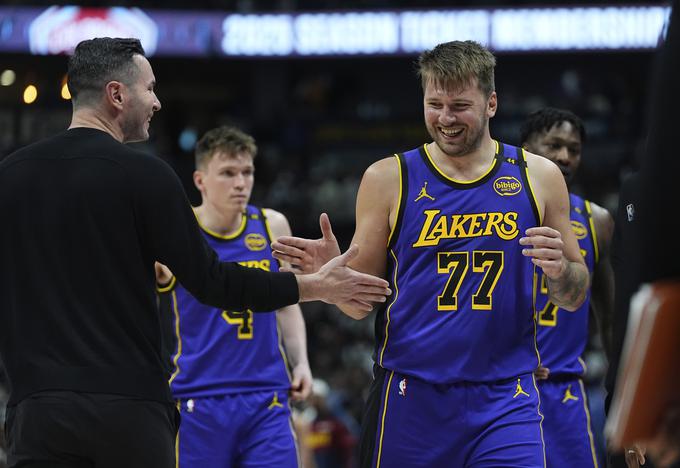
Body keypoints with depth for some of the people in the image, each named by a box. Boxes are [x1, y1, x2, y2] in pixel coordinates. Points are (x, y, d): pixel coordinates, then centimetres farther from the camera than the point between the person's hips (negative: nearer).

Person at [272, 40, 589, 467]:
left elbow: (574, 299, 11)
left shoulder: (537, 177, 4)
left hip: (505, 399, 0)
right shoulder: (389, 178, 2)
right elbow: (360, 303, 5)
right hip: (410, 397, 0)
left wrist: (561, 270, -11)